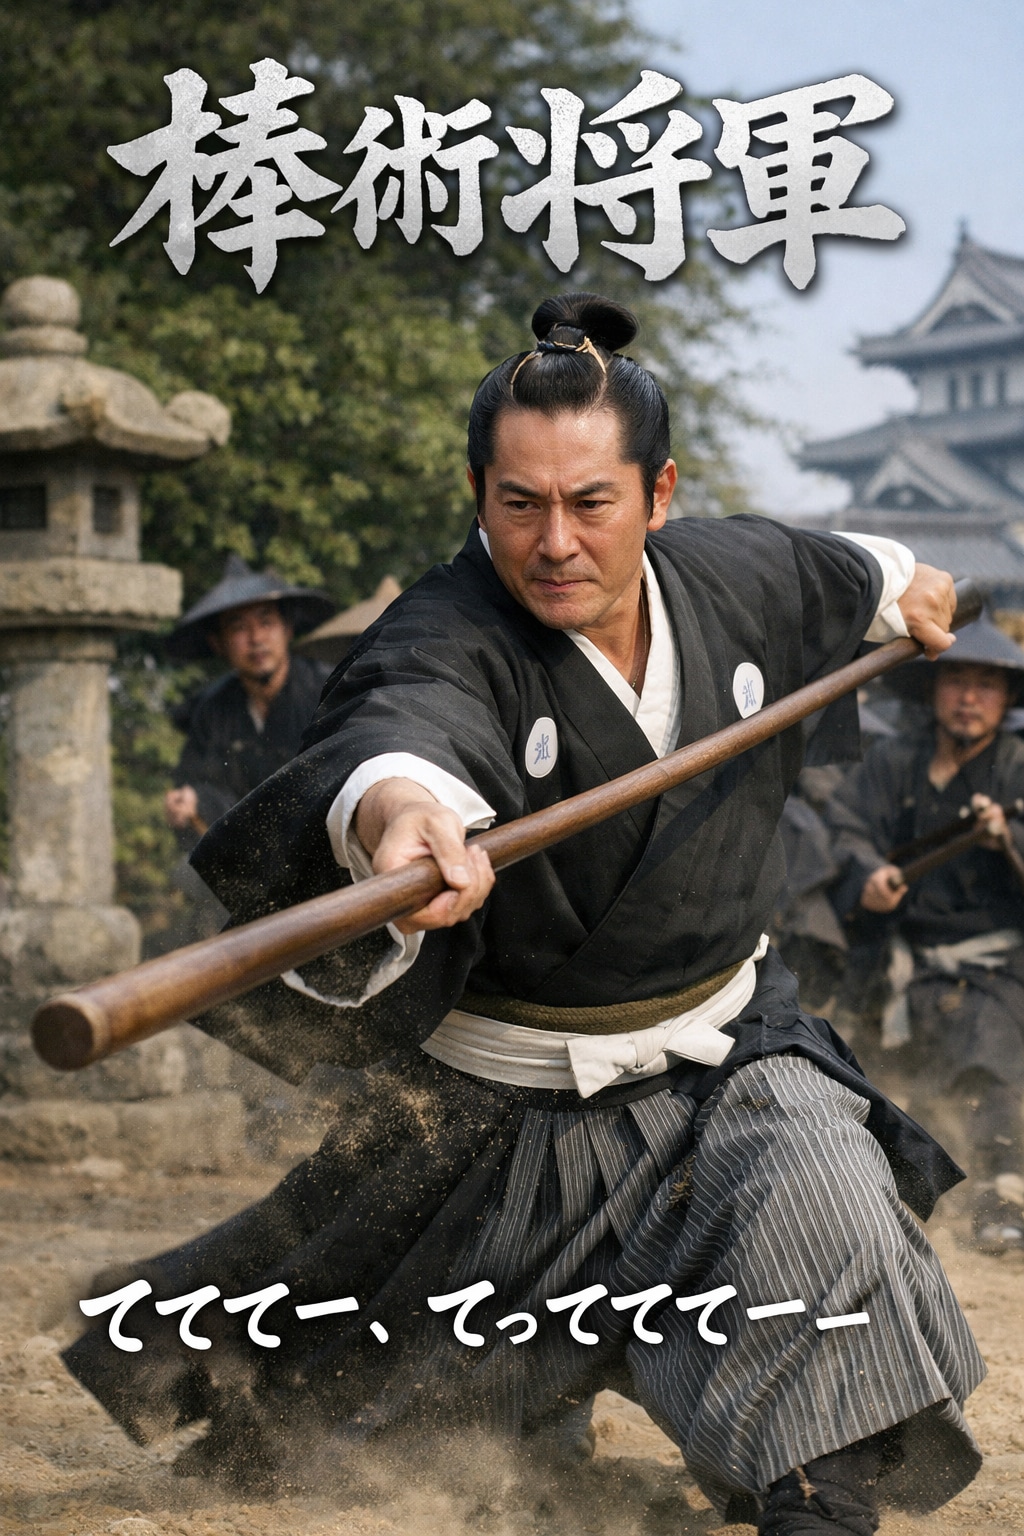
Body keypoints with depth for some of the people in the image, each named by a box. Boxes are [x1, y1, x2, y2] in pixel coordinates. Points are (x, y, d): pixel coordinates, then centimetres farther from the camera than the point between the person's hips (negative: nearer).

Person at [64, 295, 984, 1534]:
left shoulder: (736, 575, -10)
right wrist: (394, 801, -78)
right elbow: (402, 718, -55)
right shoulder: (445, 635, -29)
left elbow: (836, 574, 16)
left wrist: (902, 591, 37)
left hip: (719, 1044, 3)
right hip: (505, 1083, -3)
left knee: (827, 1210, -21)